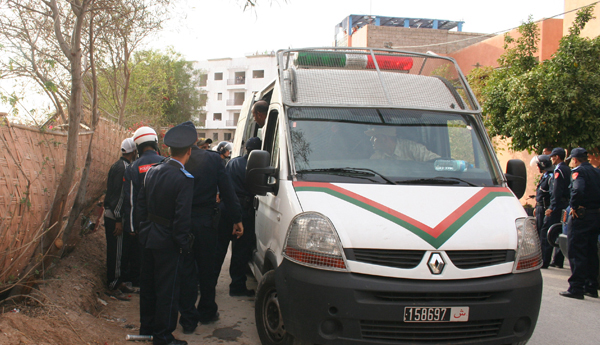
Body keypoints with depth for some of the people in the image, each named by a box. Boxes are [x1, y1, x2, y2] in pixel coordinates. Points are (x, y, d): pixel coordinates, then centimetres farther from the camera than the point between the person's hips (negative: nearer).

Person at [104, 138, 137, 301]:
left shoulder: (118, 165, 12)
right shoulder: (124, 168, -18)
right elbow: (119, 194, -22)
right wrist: (118, 220, -22)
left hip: (114, 215, 10)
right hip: (115, 217, -10)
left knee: (122, 251, 17)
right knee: (117, 252, -1)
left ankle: (119, 281, 27)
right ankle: (113, 287, 8)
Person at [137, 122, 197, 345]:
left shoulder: (152, 171, 2)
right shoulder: (184, 179, -20)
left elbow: (140, 206, 9)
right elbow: (182, 218, -21)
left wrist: (146, 228, 18)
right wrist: (184, 245, -12)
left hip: (147, 237, 7)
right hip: (168, 243, -7)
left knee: (148, 284, 20)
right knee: (168, 290, 5)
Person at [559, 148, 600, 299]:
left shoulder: (579, 171, -10)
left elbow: (578, 190, -29)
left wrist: (574, 206, -17)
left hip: (582, 215, -8)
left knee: (576, 252, -4)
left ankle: (576, 288, -5)